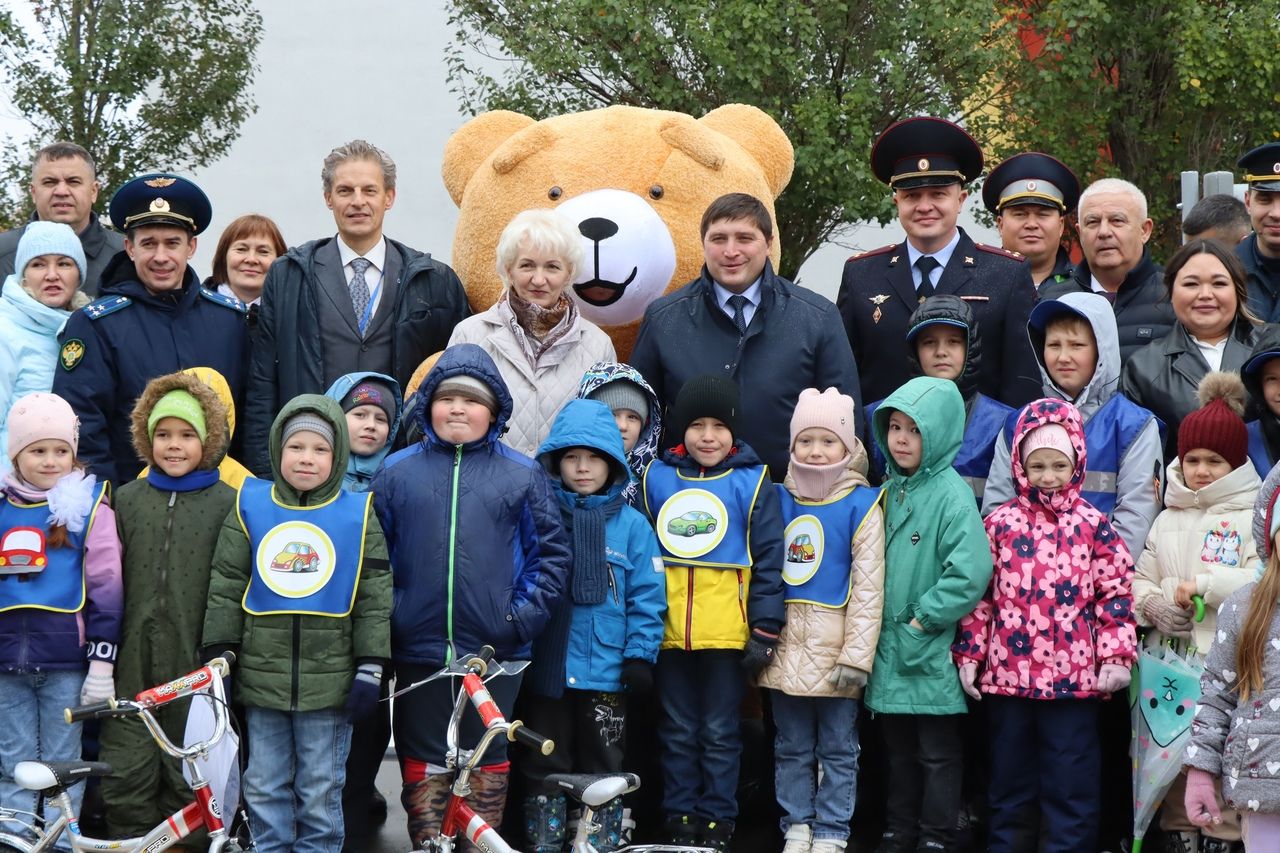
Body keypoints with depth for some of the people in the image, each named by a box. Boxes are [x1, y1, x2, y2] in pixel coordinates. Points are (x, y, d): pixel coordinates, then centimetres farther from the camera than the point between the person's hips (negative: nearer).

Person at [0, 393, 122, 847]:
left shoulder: (89, 505, -3)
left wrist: (102, 661, -8)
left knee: (63, 767, 5)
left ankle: (61, 843, 13)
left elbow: (107, 588, -4)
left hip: (65, 660, -3)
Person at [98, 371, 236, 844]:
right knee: (125, 781, 1)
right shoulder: (127, 500, 11)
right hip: (133, 666, 2)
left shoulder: (228, 504, 2)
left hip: (194, 666, -2)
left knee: (189, 784, 4)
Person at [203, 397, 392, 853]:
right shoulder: (249, 508, 3)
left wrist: (370, 670, -4)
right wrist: (218, 657, 2)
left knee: (322, 793, 6)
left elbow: (374, 600, 1)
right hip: (262, 677, 1)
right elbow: (225, 588, 6)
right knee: (265, 790, 9)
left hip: (330, 683, -1)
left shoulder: (358, 514, 1)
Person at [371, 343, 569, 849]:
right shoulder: (396, 472, 6)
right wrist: (384, 617, -1)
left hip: (496, 652, 0)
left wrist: (525, 616, -6)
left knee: (488, 763, 9)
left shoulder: (523, 476, 4)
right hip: (419, 651, 1)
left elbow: (552, 554, 3)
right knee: (424, 763, 7)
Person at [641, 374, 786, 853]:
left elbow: (769, 561, -2)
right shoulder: (657, 478, 6)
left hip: (726, 631, -2)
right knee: (678, 732, 11)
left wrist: (765, 631, -7)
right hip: (667, 630, 2)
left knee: (720, 732, 6)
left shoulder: (752, 483, -1)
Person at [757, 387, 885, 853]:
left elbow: (868, 588, -8)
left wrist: (856, 656, -13)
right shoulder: (779, 500, 6)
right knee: (792, 748, 12)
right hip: (786, 648, 4)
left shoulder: (862, 505, -6)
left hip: (835, 649, -4)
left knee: (837, 749, 6)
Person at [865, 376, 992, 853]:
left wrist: (922, 621, -17)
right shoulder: (889, 491, 8)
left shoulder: (952, 495, -13)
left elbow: (969, 574, -22)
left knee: (937, 752, 6)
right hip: (888, 650, 7)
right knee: (899, 749, 17)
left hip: (931, 655, -6)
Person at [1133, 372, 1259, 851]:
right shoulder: (1168, 519, 16)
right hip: (1171, 660, 5)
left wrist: (1206, 583, -15)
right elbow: (1139, 581, 15)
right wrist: (1157, 604, -6)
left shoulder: (1254, 517, -1)